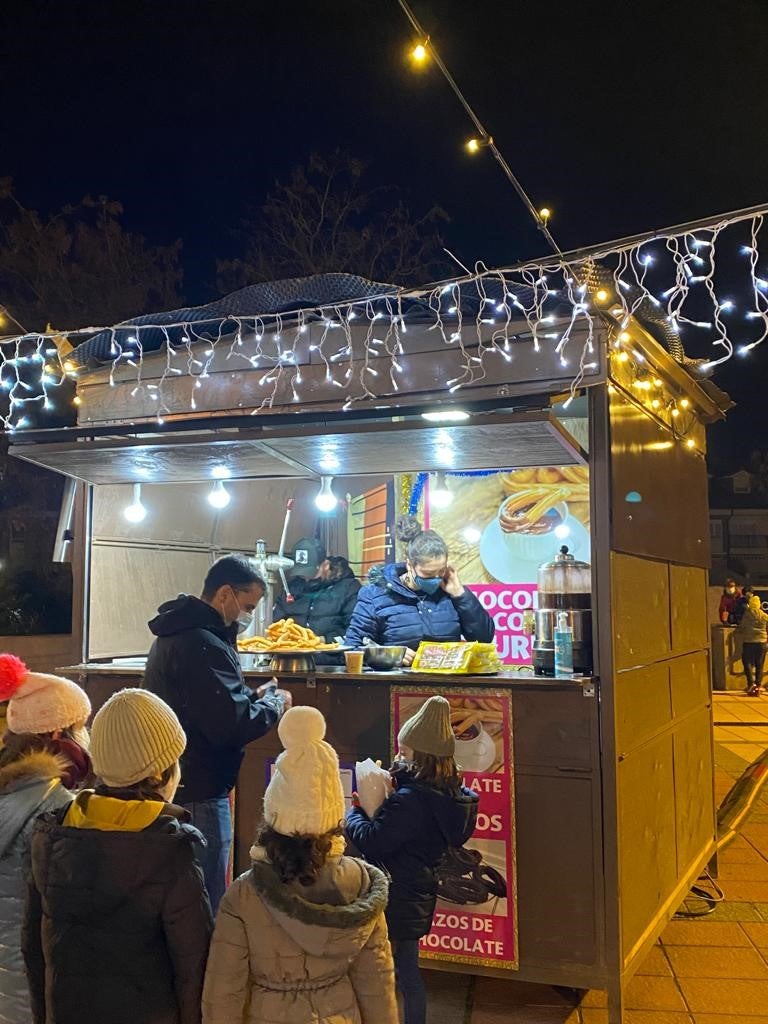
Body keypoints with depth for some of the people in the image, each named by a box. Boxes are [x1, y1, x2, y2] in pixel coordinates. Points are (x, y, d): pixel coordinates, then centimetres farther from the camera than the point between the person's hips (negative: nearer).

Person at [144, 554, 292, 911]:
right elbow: (231, 725, -26)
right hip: (199, 793, -10)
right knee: (206, 903, 0)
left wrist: (253, 696, 8)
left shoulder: (176, 634, 12)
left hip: (172, 784, 11)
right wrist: (274, 704, -9)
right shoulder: (204, 645, -22)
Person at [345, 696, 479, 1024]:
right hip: (416, 895, 9)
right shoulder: (448, 793, 1)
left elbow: (372, 841, -27)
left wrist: (353, 812, -10)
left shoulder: (410, 800, -28)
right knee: (407, 972, 21)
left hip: (396, 900, -9)